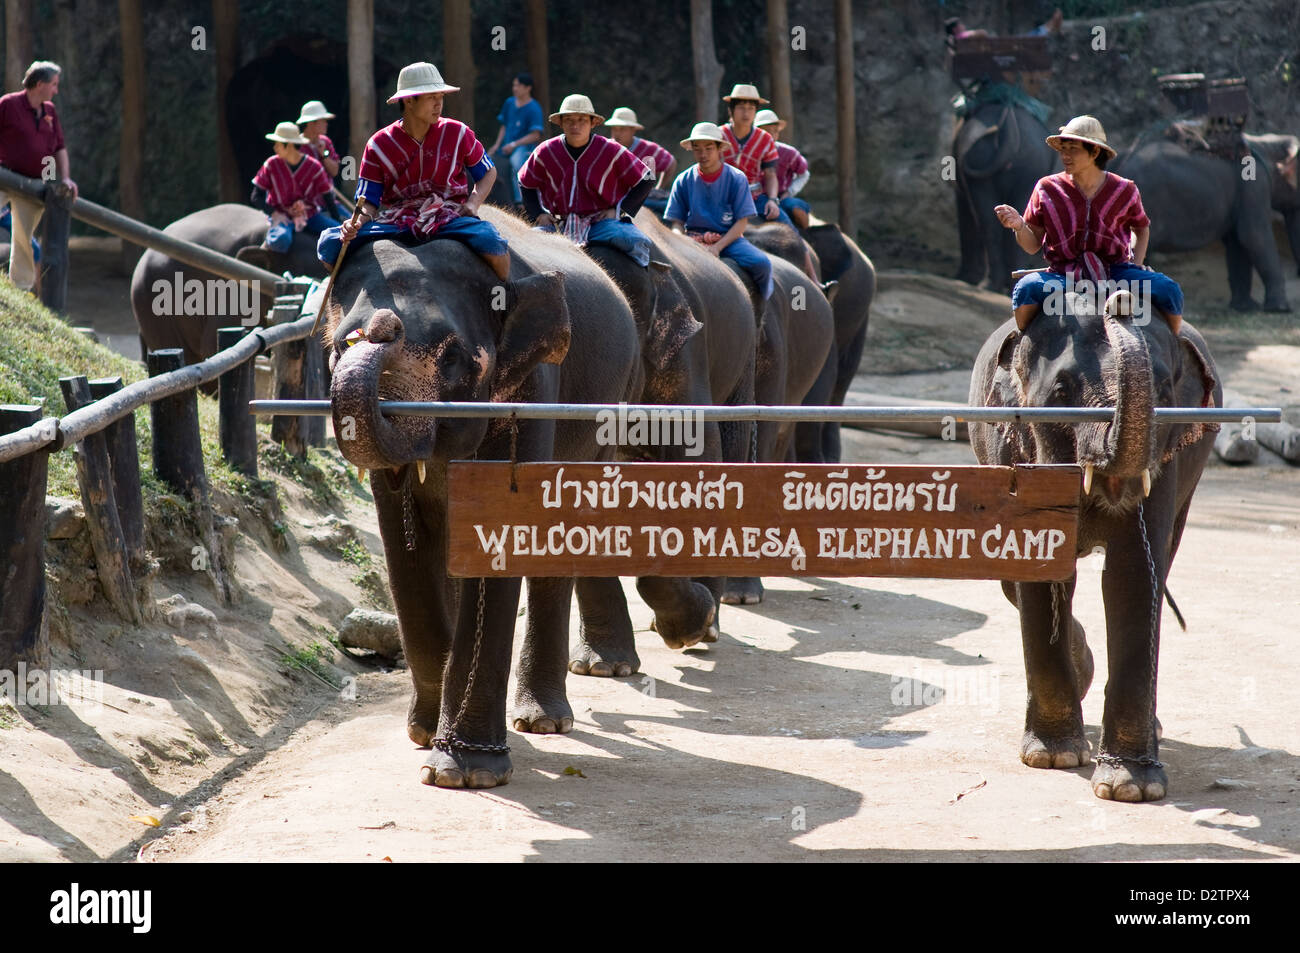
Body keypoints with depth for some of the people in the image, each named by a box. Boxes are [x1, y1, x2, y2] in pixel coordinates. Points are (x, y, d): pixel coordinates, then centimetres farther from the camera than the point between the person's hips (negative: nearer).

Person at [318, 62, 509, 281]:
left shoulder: (457, 134, 4)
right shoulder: (379, 145, 2)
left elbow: (488, 172, 18)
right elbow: (368, 201, 2)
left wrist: (473, 203, -2)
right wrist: (357, 222, -21)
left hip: (448, 218, -1)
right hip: (394, 220, 1)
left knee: (490, 240, -34)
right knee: (328, 244, -19)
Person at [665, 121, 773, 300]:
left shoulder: (736, 178, 0)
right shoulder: (684, 181, 5)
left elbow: (741, 222, -4)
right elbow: (676, 222, 7)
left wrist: (717, 247, -17)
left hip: (729, 238, -1)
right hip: (693, 237, 1)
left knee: (761, 264, -28)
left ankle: (763, 304, 1)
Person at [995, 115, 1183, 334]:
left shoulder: (1123, 191, 3)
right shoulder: (1047, 189, 1)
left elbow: (1141, 228, 23)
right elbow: (1032, 245, 5)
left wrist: (1137, 264, 8)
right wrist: (1019, 226, -17)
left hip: (1115, 270, 1)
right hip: (1063, 274, -1)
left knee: (1168, 290, -22)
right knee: (1026, 289, -34)